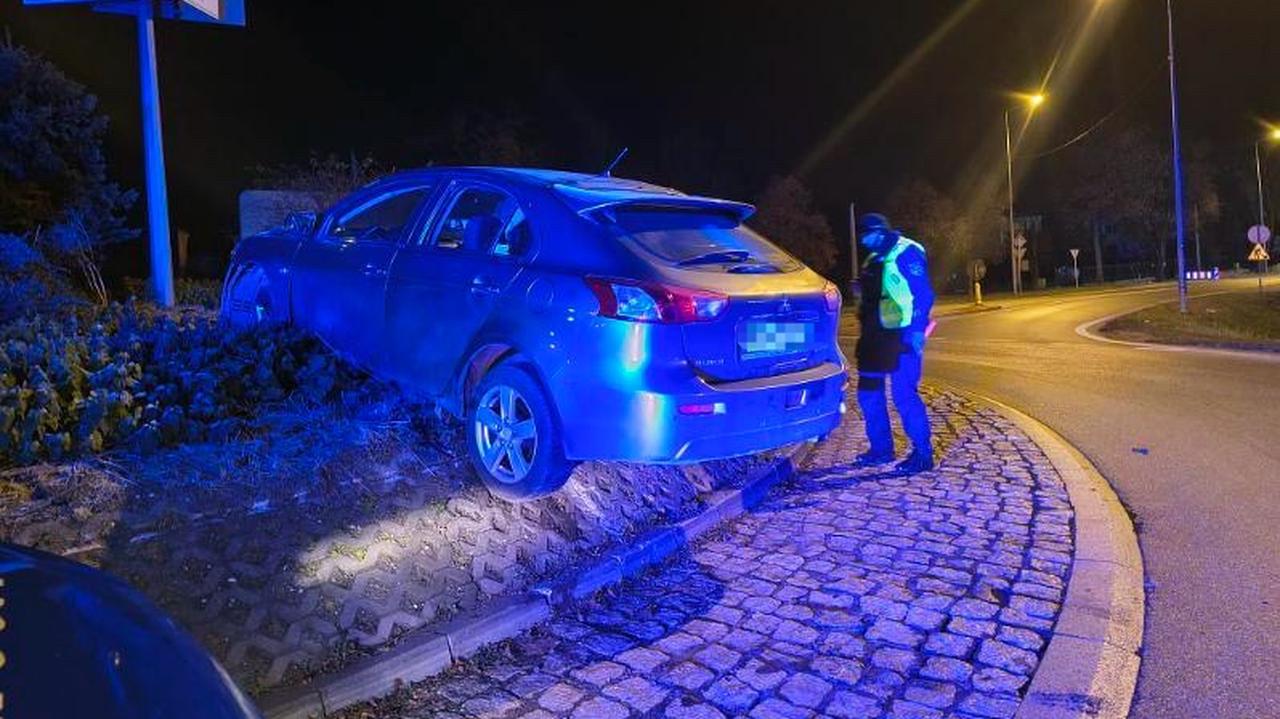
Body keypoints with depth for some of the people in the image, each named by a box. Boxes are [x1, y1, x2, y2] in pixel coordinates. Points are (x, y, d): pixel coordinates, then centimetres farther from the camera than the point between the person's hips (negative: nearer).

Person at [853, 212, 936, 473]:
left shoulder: (906, 252, -9)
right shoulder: (874, 258, 18)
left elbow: (923, 294, -15)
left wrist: (917, 329, -22)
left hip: (901, 336, -9)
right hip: (876, 335, 9)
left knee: (904, 395, -10)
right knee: (868, 393, 12)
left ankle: (922, 454, 0)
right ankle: (881, 449, 23)